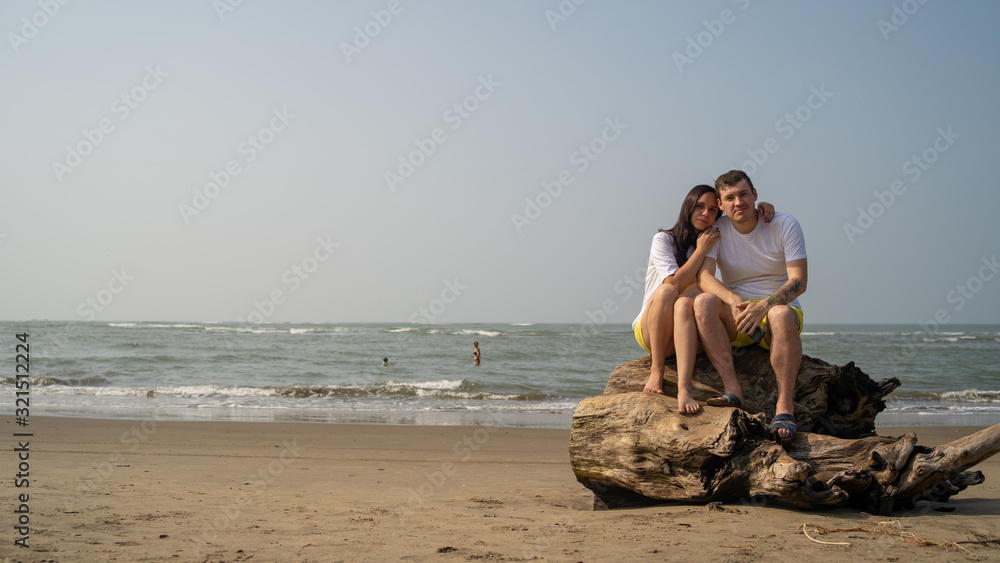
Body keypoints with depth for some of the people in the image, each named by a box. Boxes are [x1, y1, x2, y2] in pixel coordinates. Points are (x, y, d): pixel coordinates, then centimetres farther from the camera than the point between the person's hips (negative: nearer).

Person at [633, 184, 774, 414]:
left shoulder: (713, 241, 9)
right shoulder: (663, 240, -5)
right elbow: (674, 284, -18)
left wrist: (761, 207, -4)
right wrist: (701, 251, -17)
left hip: (683, 336, 3)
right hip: (649, 331, -2)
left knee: (684, 304, -34)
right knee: (667, 291, -33)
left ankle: (684, 390, -53)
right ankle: (656, 370, -30)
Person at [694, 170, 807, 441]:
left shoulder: (785, 225, -5)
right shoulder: (716, 231, 1)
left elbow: (799, 282, -13)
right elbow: (703, 277, -14)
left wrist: (764, 305, -31)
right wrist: (734, 301, -34)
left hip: (777, 306, -2)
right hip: (735, 320, 2)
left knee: (781, 314, -38)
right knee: (703, 302, -29)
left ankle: (785, 405, -34)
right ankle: (733, 389, -35)